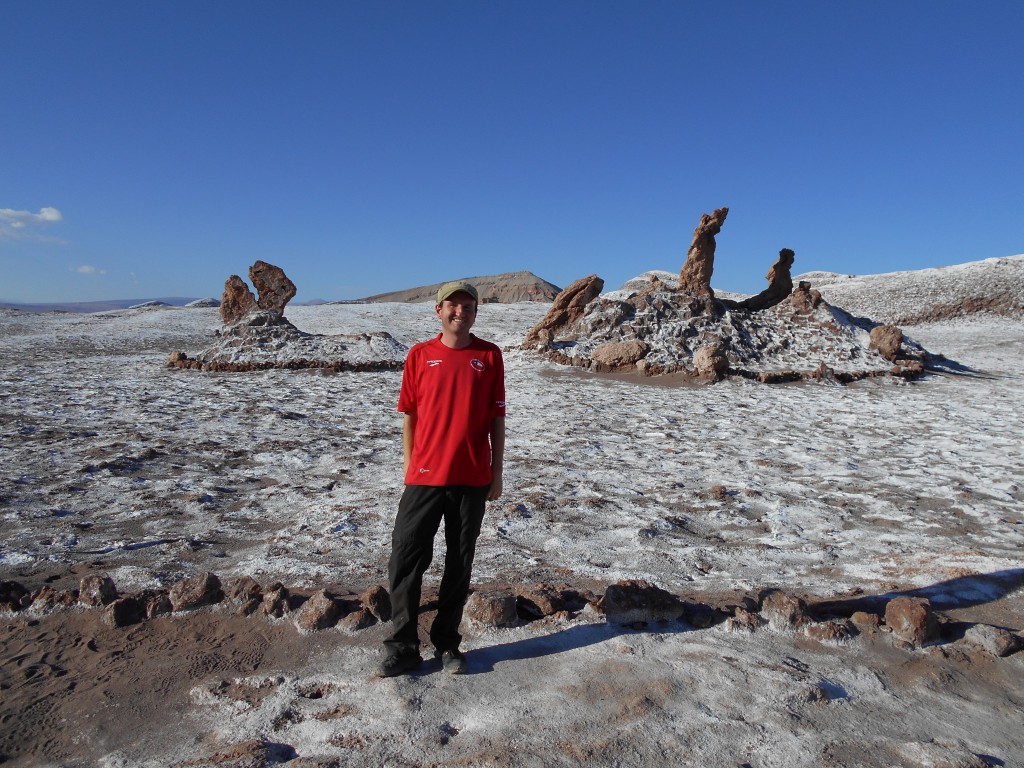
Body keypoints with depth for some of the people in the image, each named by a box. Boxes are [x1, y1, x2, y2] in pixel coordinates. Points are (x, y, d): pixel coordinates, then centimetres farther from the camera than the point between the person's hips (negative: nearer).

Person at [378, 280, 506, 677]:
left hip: (472, 480, 0)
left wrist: (497, 473, 2)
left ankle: (447, 643, 28)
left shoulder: (489, 356, 2)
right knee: (405, 560, 2)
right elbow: (409, 416, 6)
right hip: (425, 477, 0)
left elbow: (497, 418, 3)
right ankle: (403, 647, 19)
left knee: (460, 564, 11)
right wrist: (410, 470, 5)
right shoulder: (420, 355, 2)